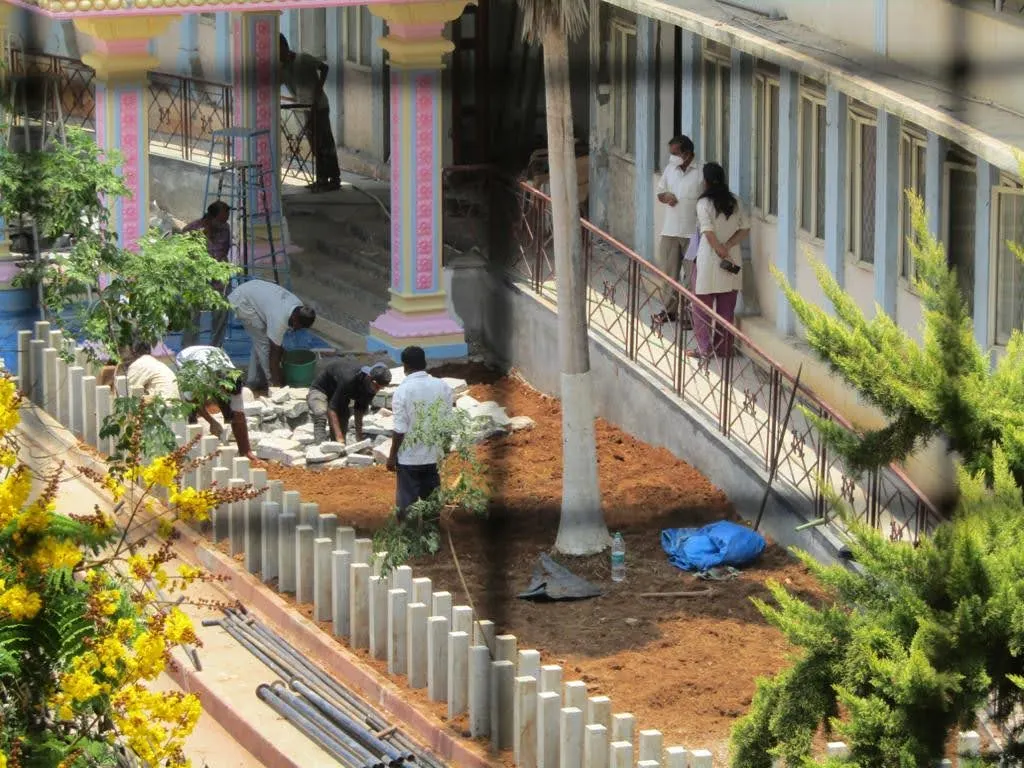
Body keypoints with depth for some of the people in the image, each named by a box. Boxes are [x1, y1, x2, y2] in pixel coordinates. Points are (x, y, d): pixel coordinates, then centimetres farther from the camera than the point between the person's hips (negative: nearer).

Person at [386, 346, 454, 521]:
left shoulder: (403, 391, -16)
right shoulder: (442, 387, -4)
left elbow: (400, 430, -15)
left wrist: (392, 456, -4)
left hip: (409, 457, -4)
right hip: (434, 455, 4)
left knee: (407, 502, 6)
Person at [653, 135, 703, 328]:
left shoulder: (702, 172, -9)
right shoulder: (670, 169, 9)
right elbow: (660, 193, 19)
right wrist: (665, 196, -6)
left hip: (693, 232, -5)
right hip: (670, 230, 5)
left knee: (692, 275, -1)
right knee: (668, 271, 8)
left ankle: (690, 314, 6)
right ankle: (669, 310, 19)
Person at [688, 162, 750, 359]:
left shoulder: (704, 203, -12)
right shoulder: (734, 202, 4)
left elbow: (709, 233, -21)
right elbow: (745, 229, 2)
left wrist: (723, 253, -15)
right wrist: (728, 247, -6)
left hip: (709, 260, -5)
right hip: (733, 258, 5)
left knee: (703, 306, 6)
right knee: (727, 307, 11)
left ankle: (704, 348, 4)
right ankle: (724, 348, 15)